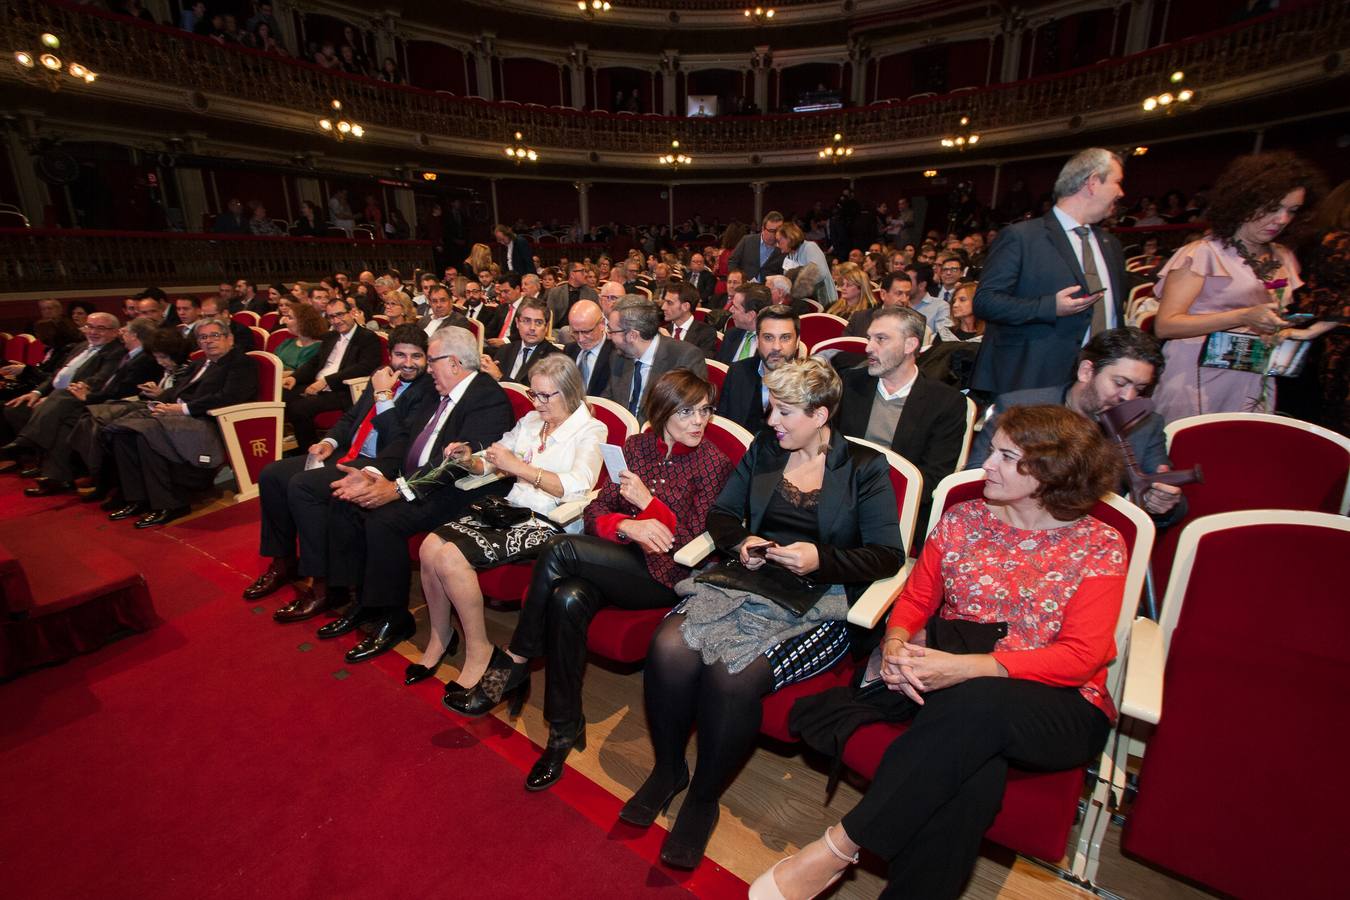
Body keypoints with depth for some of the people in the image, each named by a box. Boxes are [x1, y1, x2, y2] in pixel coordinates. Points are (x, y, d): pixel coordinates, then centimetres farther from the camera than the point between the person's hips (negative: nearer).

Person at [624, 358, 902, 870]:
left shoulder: (865, 468, 4)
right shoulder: (763, 449, 15)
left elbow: (889, 555, -1)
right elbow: (721, 514, 17)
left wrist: (822, 559, -16)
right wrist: (739, 542, -5)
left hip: (817, 602, -3)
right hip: (748, 579, 4)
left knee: (733, 674, -30)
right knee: (669, 647, -24)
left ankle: (704, 798, 0)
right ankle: (667, 769, 5)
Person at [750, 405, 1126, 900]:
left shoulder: (1100, 547, 0)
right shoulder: (963, 518, 8)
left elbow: (1081, 657, -10)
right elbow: (916, 598, 10)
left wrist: (966, 667, -23)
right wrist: (896, 646, -14)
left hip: (1057, 708, -2)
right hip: (951, 688, 2)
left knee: (973, 705, -36)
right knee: (973, 762, -35)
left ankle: (838, 848, -28)